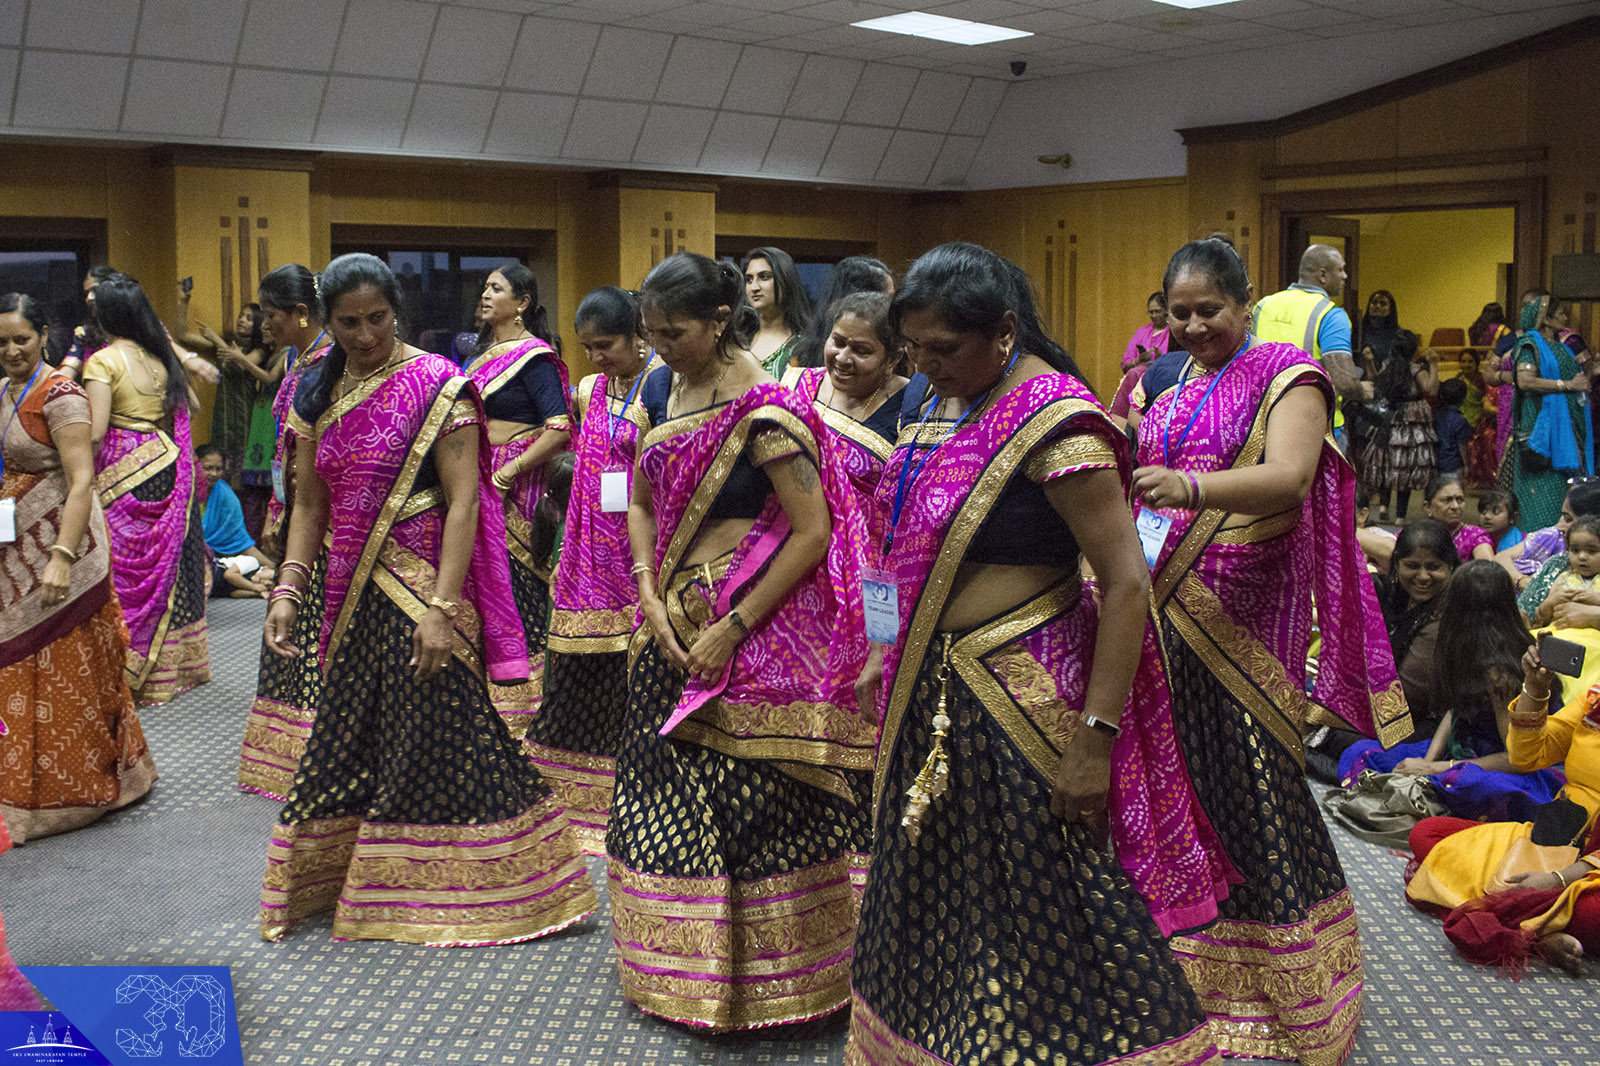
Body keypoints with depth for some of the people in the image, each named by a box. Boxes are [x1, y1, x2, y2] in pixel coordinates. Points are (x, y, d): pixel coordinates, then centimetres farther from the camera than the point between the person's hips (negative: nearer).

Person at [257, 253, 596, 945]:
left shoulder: (436, 386, -10)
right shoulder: (319, 394, 9)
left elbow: (463, 503, -15)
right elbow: (311, 505, 13)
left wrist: (441, 607, -22)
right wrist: (288, 589, 1)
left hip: (424, 585, -6)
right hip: (354, 594, 6)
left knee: (435, 733, -2)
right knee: (351, 733, 14)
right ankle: (338, 876, 31)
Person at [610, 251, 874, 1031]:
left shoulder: (764, 412, -16)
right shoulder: (660, 393, 7)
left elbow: (814, 533, -18)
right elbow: (641, 504, 12)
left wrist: (732, 630, -19)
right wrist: (649, 598, -4)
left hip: (758, 630, -7)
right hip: (674, 626, 8)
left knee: (751, 804, 0)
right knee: (667, 798, 15)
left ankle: (761, 985, 17)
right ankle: (679, 971, 33)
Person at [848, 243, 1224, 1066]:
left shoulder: (1054, 421, -20)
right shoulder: (947, 401, 7)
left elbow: (1127, 584, -22)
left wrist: (1096, 736, -24)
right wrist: (893, 655, 15)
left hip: (1022, 697, -9)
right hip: (938, 688, 9)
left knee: (1044, 918, 3)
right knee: (941, 898, 22)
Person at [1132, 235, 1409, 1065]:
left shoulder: (1284, 376, -5)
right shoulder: (1165, 386, 14)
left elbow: (1290, 477, -23)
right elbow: (1135, 480, 21)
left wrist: (1191, 485, -39)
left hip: (1242, 621, -5)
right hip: (1165, 607, 5)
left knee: (1247, 780, -1)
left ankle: (1280, 978, 16)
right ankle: (1182, 956, 25)